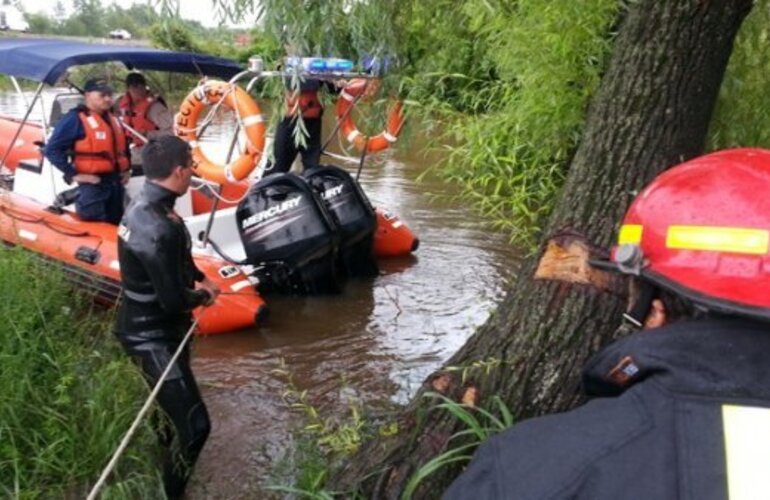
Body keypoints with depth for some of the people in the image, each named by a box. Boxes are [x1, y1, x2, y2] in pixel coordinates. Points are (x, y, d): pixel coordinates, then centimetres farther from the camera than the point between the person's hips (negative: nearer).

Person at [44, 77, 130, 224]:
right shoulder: (75, 119, -11)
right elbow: (52, 149, -16)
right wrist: (73, 174, -18)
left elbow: (123, 146, 32)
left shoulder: (113, 120, 14)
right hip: (92, 183, -8)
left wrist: (126, 169, 18)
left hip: (116, 182, 8)